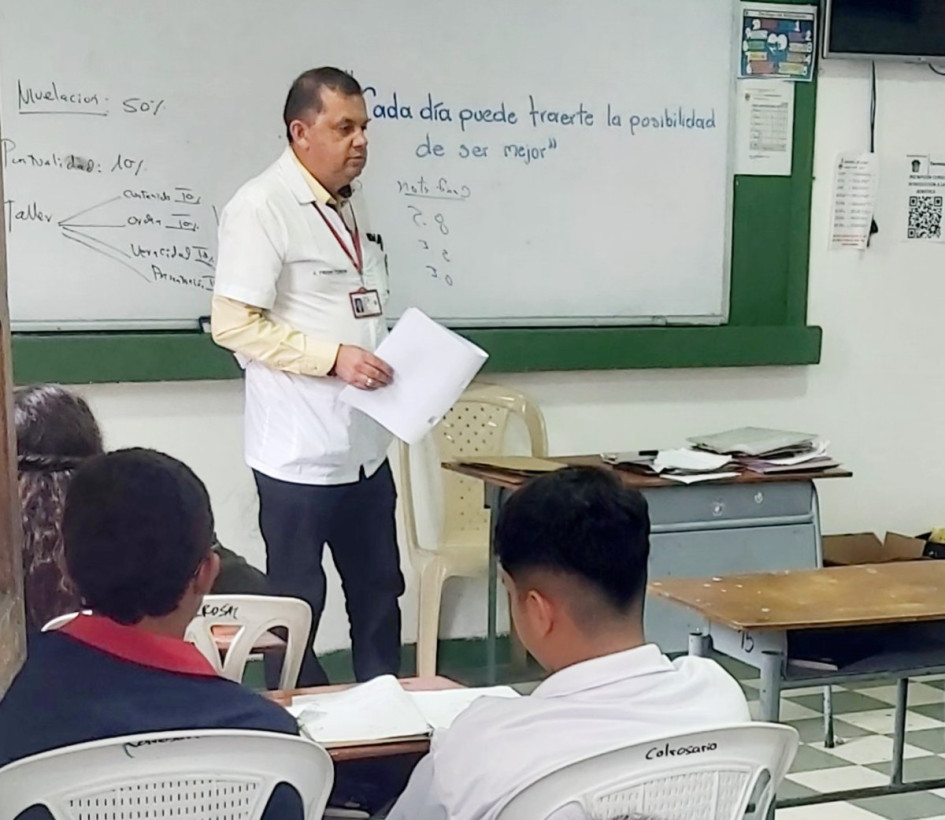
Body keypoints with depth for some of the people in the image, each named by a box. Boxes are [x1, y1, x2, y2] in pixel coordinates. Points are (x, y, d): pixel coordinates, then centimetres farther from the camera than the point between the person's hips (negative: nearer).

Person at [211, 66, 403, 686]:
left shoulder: (353, 200, 13)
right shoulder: (261, 207, -13)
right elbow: (233, 324, -17)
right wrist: (333, 357, -22)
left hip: (365, 442, 8)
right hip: (301, 449, -8)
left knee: (379, 590, 16)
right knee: (297, 606, 6)